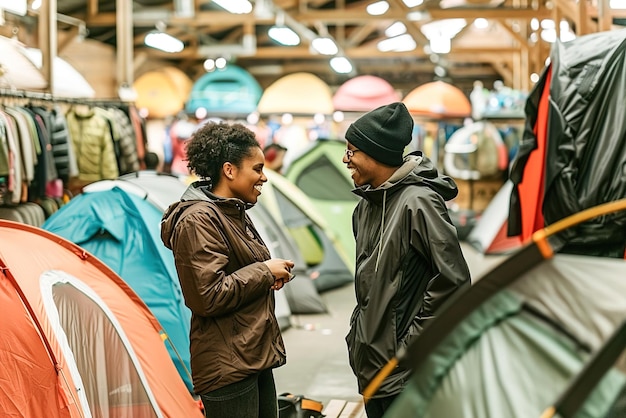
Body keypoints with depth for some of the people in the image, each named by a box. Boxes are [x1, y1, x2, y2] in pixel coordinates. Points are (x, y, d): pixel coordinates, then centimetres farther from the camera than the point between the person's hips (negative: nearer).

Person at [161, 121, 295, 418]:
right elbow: (209, 297, -24)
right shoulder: (198, 221, -18)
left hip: (255, 357, 10)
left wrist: (269, 277, 5)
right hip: (227, 366, -10)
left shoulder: (234, 213, 13)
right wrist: (264, 271, -15)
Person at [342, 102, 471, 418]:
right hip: (369, 361, 8)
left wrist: (415, 339, -15)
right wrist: (359, 328, 13)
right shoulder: (367, 204, 9)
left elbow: (454, 279, -20)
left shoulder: (419, 202, -17)